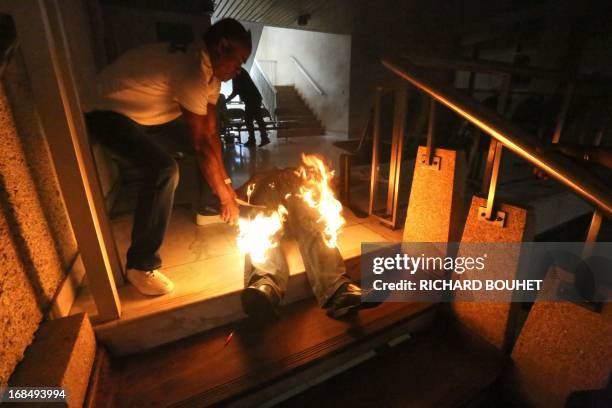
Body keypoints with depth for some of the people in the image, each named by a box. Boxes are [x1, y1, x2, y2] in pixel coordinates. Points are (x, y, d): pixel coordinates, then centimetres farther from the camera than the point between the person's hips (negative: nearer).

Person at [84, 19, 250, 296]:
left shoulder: (209, 69, 0)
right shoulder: (192, 70, -29)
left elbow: (210, 133, -2)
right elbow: (200, 145, -29)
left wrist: (226, 183, -6)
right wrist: (225, 196, -21)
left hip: (139, 112, 10)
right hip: (104, 110, -10)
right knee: (164, 169, -30)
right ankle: (140, 264, -18)